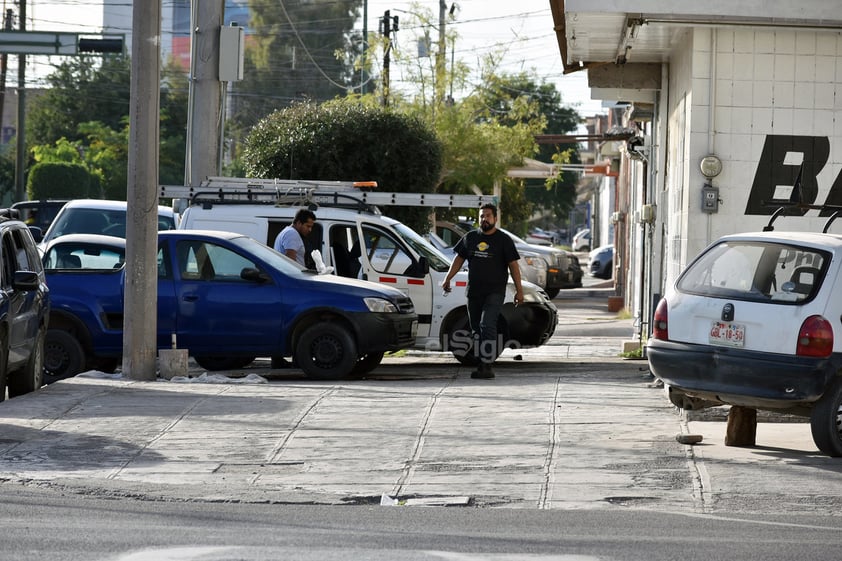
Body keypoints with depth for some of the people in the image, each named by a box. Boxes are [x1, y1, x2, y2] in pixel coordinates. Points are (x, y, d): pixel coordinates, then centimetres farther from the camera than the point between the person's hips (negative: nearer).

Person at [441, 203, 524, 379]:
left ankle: (487, 366, -21)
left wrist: (519, 290, -5)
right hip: (473, 292, 5)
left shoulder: (503, 240, 0)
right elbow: (459, 259, 18)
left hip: (495, 292, -5)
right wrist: (448, 279, 9)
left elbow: (513, 265, 0)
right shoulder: (470, 238, 12)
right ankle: (480, 365, 15)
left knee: (487, 326, -18)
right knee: (476, 330, 7)